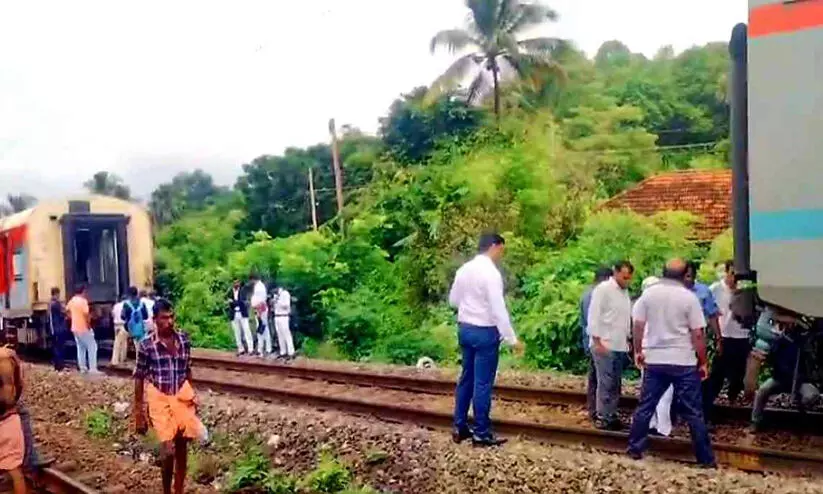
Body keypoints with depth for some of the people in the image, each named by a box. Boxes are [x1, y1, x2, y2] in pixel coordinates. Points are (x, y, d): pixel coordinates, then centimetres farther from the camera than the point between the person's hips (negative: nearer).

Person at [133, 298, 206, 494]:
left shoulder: (184, 340, -1)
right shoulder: (147, 345, -11)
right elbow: (139, 378, -4)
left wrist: (192, 396, 13)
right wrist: (139, 411, -3)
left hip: (182, 397, 3)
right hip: (159, 399, -3)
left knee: (182, 448, 10)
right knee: (168, 450, -11)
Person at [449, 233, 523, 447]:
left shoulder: (464, 269, 5)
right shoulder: (491, 272, -18)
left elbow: (453, 300, 14)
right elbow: (498, 309, -20)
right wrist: (512, 339, -15)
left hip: (464, 328, 8)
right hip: (485, 332, -8)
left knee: (466, 377, 16)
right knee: (483, 382, 1)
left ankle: (460, 427, 24)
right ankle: (481, 433, 10)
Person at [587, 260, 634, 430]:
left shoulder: (625, 292, 14)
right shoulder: (603, 289, -9)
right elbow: (594, 316, -13)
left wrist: (627, 340, 15)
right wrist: (597, 342, -16)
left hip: (619, 346, 8)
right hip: (604, 345, -7)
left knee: (615, 384, 10)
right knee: (605, 383, -5)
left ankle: (611, 415, 18)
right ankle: (602, 418, 3)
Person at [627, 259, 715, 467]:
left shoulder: (649, 293, 1)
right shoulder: (689, 297, -7)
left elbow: (638, 325, 2)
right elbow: (697, 334, -8)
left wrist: (638, 351, 14)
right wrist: (703, 362, 1)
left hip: (654, 360, 3)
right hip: (684, 362, -3)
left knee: (645, 406, 11)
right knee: (693, 412, 5)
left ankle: (635, 449, 17)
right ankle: (706, 458, 12)